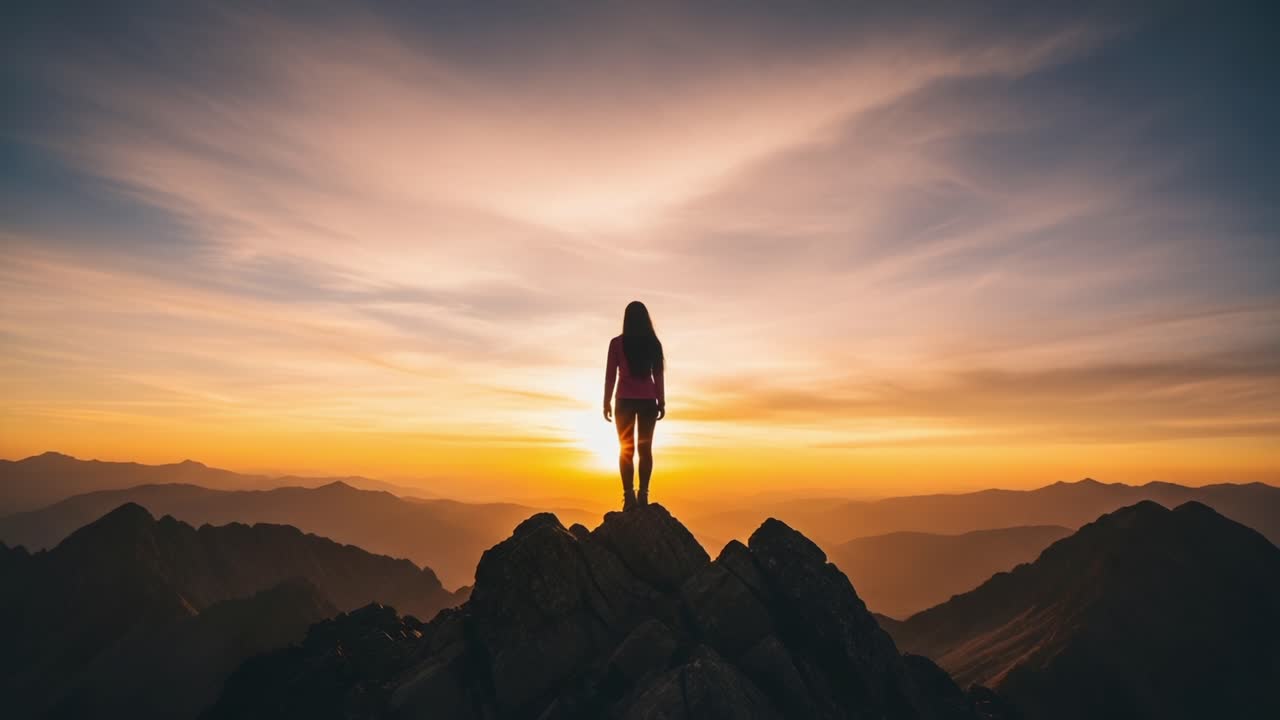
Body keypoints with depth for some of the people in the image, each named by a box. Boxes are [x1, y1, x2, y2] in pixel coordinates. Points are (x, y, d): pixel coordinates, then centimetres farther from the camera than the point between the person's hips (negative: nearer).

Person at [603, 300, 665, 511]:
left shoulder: (617, 343, -2)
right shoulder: (653, 343, 3)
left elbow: (610, 375, -2)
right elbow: (658, 376, 3)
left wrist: (607, 402, 3)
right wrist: (661, 402, 9)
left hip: (625, 400, -2)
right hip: (648, 400, 2)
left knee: (626, 448, 2)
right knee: (645, 448, 5)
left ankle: (629, 496, -5)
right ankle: (643, 495, 0)